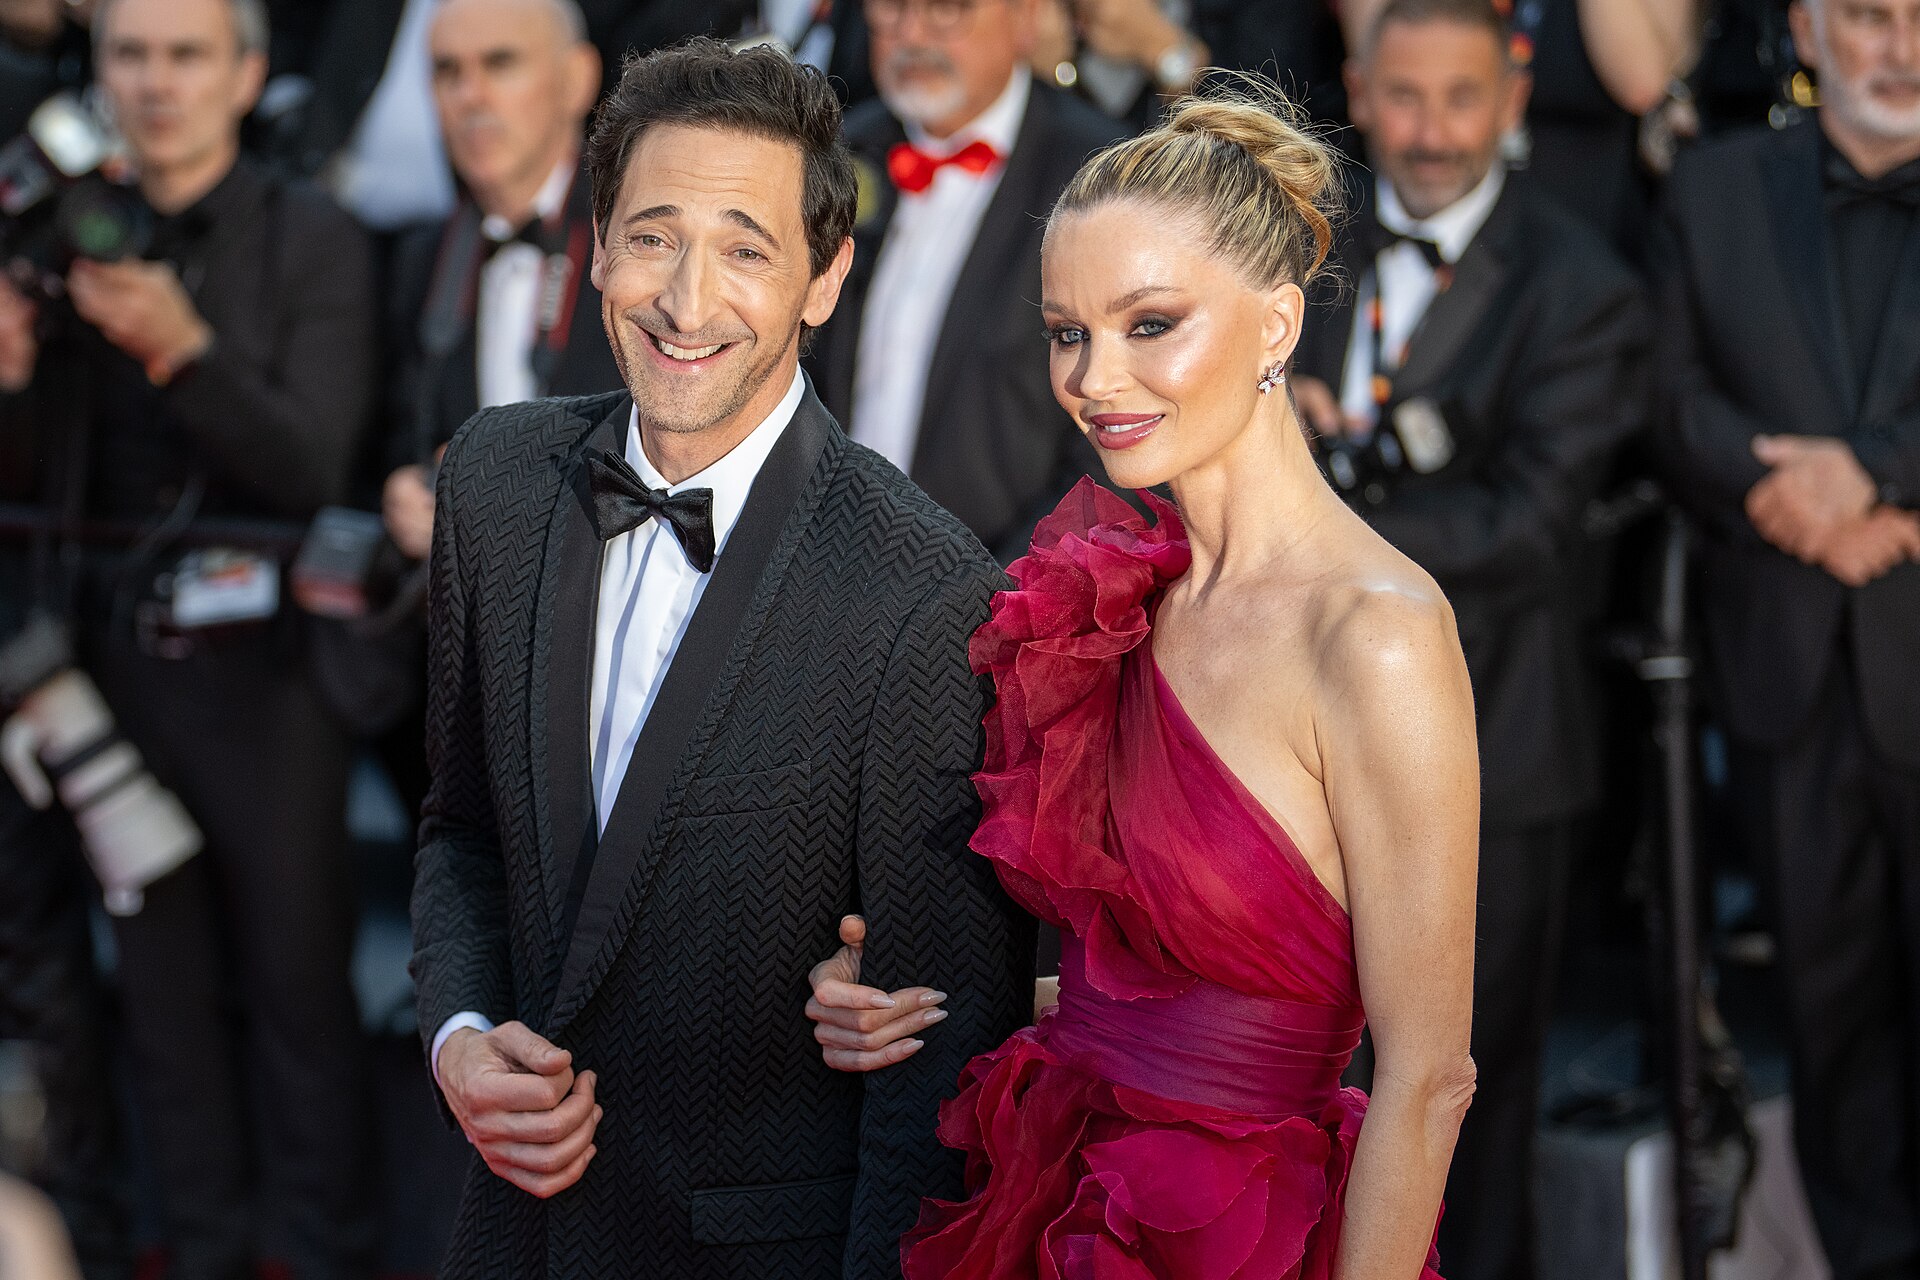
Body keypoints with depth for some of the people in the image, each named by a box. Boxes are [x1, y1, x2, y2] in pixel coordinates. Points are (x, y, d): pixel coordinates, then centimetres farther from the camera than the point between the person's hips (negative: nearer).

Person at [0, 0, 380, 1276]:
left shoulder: (313, 241, -6)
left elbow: (310, 468, -15)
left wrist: (183, 348, -29)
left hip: (260, 667, -3)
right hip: (117, 665, 4)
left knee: (298, 982, 2)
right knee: (164, 990, 10)